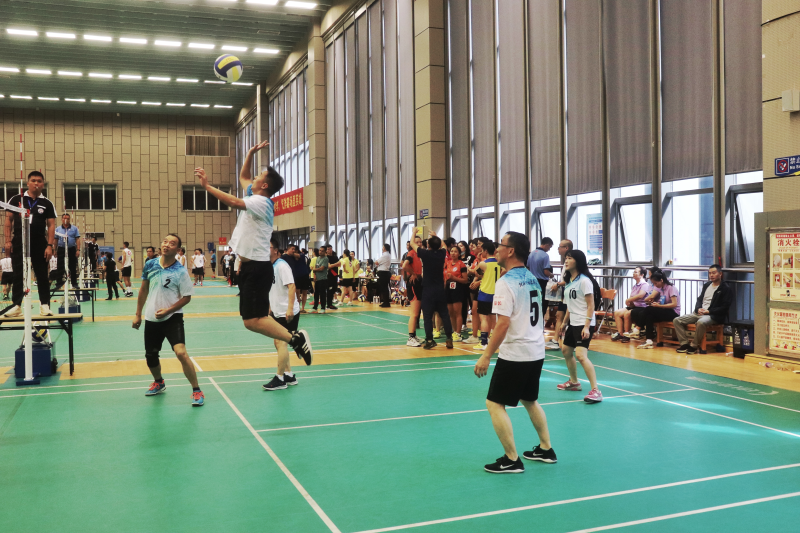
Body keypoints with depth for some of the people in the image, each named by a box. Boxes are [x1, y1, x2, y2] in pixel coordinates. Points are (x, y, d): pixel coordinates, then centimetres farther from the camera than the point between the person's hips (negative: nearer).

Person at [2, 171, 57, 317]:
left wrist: (49, 245, -7)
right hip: (19, 243, 0)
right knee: (18, 275, 3)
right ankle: (16, 305, 8)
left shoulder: (47, 204, 5)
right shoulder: (16, 199, 6)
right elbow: (8, 220, 6)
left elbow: (51, 225, 2)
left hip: (39, 244, 0)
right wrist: (8, 240, -2)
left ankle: (44, 305, 7)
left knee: (42, 276, 2)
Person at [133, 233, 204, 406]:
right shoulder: (150, 265, 1)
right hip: (151, 319, 5)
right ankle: (159, 383, 45)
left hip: (172, 318, -5)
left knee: (181, 353, -21)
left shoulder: (180, 272, -12)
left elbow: (187, 297, -8)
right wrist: (138, 314, 13)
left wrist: (168, 310, -18)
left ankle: (197, 391, -9)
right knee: (150, 356, 15)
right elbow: (143, 290, 12)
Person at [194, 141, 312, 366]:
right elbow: (243, 176, 30)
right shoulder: (255, 199, 14)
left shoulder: (260, 202, -14)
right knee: (256, 317, 13)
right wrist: (251, 152, 22)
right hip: (252, 266, 10)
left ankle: (295, 338, -13)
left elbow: (234, 202, -31)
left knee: (252, 321, -16)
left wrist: (206, 185, -27)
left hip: (257, 268, -10)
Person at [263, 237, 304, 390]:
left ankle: (280, 379, -1)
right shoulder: (269, 266, 11)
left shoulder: (281, 266, -15)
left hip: (287, 313, -9)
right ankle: (289, 375, 20)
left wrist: (290, 308, -29)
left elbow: (291, 287, -23)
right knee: (278, 342, 11)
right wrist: (270, 307, 22)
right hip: (277, 312, 9)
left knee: (281, 342, -7)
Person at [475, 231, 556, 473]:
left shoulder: (506, 282, -16)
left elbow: (503, 324, -22)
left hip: (515, 354, -9)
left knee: (495, 404, 1)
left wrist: (486, 356, -19)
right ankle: (546, 449, 31)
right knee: (530, 400, 24)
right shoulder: (532, 279, 9)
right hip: (536, 351, 9)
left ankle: (512, 460, 4)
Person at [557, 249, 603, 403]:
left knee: (581, 355, -21)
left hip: (584, 324, -10)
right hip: (573, 323, 10)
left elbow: (591, 305, -16)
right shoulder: (569, 281, 11)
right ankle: (574, 382, 39)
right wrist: (565, 322, 22)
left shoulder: (584, 280, -14)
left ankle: (596, 391, -18)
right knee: (566, 350, 21)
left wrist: (586, 326, -23)